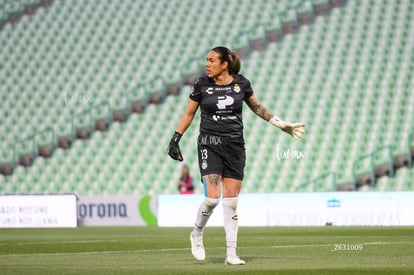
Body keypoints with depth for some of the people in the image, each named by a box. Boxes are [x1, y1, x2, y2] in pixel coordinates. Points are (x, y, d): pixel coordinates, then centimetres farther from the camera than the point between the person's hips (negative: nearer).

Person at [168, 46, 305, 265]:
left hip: (235, 146, 2)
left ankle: (231, 253, 6)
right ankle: (196, 235, 13)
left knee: (231, 202, 1)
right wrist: (175, 140, 5)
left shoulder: (241, 84, 0)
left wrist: (280, 124, 14)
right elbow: (189, 114, 8)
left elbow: (256, 107, 17)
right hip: (210, 145, -2)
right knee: (212, 198, -15)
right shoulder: (202, 84, -2)